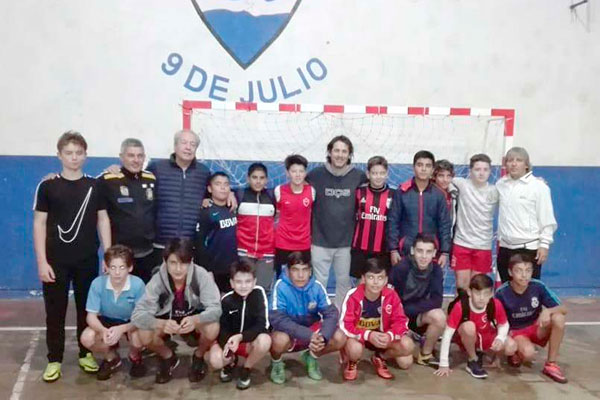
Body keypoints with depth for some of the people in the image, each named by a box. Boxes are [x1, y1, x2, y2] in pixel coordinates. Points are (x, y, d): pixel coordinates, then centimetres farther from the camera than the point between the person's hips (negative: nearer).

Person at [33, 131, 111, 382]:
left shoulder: (95, 185, 3)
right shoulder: (47, 186, -3)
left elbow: (103, 220, 6)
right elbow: (39, 224, -2)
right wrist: (41, 261, -8)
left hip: (88, 260, 2)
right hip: (56, 260, -1)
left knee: (87, 309, 10)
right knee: (55, 312, 6)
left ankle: (86, 354, 24)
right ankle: (54, 360, 17)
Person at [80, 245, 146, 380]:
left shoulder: (137, 284, -29)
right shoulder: (97, 284, -24)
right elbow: (91, 316, -19)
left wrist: (121, 329, -44)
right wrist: (104, 331, -42)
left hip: (131, 323, -2)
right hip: (107, 321, 2)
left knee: (139, 337, -34)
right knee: (86, 338, -26)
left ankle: (135, 357, 7)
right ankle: (111, 357, 9)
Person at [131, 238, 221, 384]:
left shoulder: (201, 276, -29)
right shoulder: (157, 281, -27)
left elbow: (215, 308, -31)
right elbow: (137, 314, -30)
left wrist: (195, 320, -52)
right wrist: (161, 324, -50)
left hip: (196, 317, -1)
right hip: (168, 319, 1)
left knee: (212, 329, -33)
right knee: (145, 336, -28)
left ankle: (198, 357, 3)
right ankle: (168, 358, 7)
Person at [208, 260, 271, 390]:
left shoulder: (258, 293, -17)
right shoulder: (226, 300, -13)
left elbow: (261, 324, -22)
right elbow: (222, 327, -9)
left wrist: (240, 337, -37)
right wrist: (227, 344, -31)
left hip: (252, 339, 0)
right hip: (229, 339, 1)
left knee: (265, 341, -35)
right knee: (216, 360, -29)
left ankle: (246, 369, -3)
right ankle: (231, 361, 12)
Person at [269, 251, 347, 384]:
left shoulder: (317, 286, -13)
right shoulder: (281, 286, -23)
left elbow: (331, 313, -16)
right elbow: (277, 319, -30)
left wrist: (323, 337, -36)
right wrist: (308, 336, -38)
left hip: (312, 330, 3)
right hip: (289, 332, -3)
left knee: (339, 338, -21)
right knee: (280, 340, -37)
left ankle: (311, 357, 10)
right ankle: (276, 363, 1)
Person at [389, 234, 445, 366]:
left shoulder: (436, 270, -10)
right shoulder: (401, 268, -22)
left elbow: (437, 301, -18)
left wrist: (408, 309, -25)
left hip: (415, 315, 4)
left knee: (439, 316, -28)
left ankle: (426, 354, -3)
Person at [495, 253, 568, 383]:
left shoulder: (538, 286, -16)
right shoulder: (502, 293, -20)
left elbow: (563, 309, -14)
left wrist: (547, 311, -35)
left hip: (536, 328, 3)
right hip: (514, 332, -3)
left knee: (558, 318, -27)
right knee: (528, 353, -35)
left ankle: (551, 365, -12)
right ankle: (515, 351, 6)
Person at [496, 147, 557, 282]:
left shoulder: (539, 186, -6)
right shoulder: (501, 184, 7)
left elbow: (547, 220, -7)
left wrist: (544, 245, -11)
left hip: (529, 248, -5)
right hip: (505, 248, 5)